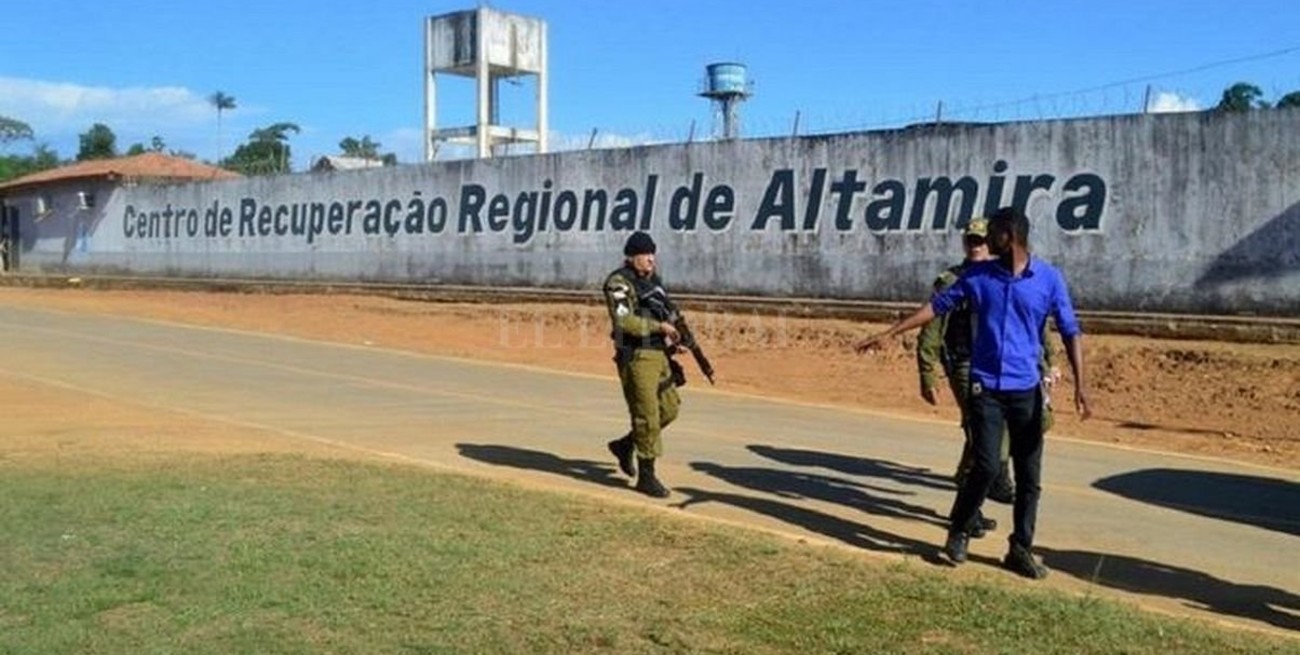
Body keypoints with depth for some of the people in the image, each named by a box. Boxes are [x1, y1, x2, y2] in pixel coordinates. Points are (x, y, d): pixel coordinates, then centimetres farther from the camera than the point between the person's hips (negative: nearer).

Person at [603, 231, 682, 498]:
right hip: (636, 356, -8)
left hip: (658, 355, 8)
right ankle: (647, 476, 5)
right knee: (647, 415, -5)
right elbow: (624, 321, -22)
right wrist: (660, 326, -19)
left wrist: (670, 334, 7)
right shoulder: (619, 283, -10)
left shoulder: (653, 280, 15)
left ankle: (625, 445, 29)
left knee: (669, 409, 12)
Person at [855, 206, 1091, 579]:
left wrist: (1079, 384, -12)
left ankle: (1021, 549, 17)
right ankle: (959, 531, 14)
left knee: (1030, 475, 4)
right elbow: (938, 306, 8)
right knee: (987, 466, -8)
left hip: (1027, 389, 1)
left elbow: (1070, 331, -1)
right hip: (986, 386, 0)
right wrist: (890, 333, 4)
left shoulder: (1049, 278, -2)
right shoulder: (978, 275, 2)